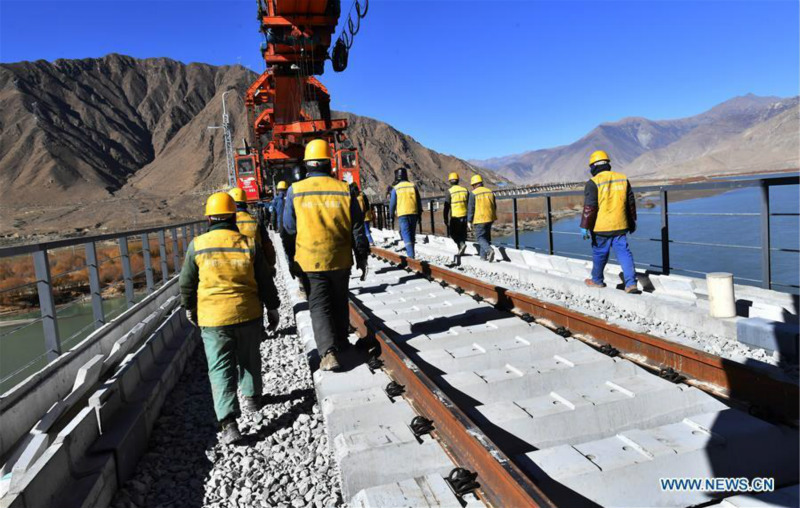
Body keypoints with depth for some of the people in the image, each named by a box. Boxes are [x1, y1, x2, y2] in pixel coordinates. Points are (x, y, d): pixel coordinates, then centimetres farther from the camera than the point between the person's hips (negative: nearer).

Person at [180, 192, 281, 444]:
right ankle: (252, 397, 40)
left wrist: (189, 308, 21)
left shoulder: (197, 245, -5)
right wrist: (272, 309, 13)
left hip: (213, 317, -1)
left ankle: (228, 423, -6)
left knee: (220, 368, 3)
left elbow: (187, 282, 4)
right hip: (248, 313, 1)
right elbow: (265, 282, 1)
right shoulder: (249, 244, -4)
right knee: (249, 359, 22)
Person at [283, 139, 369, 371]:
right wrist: (362, 256, 8)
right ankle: (341, 341, 36)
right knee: (339, 302, 20)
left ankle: (328, 352, -8)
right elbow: (357, 228, -1)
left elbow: (289, 226, 2)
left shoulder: (295, 190, -7)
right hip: (340, 260, 2)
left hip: (309, 261, -2)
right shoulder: (344, 189, -5)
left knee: (319, 306, 4)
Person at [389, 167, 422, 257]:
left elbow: (392, 203, 0)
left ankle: (411, 254, -17)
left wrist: (392, 215, 12)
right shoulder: (413, 186, 5)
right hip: (413, 213, 3)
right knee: (411, 233, 14)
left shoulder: (395, 188, -3)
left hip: (402, 214, -3)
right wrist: (419, 214, 17)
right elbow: (419, 201, 9)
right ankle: (410, 251, 22)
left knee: (405, 233, -5)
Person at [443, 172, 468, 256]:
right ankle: (461, 251, 17)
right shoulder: (465, 190, 6)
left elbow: (446, 207, -10)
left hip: (455, 217, -4)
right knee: (462, 233, 15)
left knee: (453, 233, 9)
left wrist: (445, 219, -3)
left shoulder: (449, 191, -8)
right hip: (464, 216, 4)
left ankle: (462, 244, -13)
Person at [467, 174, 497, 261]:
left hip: (479, 219, -6)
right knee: (486, 236, 16)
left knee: (480, 237, 2)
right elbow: (494, 206, 14)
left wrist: (469, 221, -4)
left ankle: (489, 250, -22)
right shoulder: (490, 191, 8)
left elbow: (470, 208, -10)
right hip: (490, 218, 6)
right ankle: (483, 256, 20)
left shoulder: (473, 193, -10)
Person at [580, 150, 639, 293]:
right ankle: (631, 283, -4)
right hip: (620, 226, 4)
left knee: (599, 254, 11)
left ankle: (597, 280, 27)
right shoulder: (623, 179, 8)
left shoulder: (593, 183, -10)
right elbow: (631, 203, 15)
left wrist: (585, 227, -9)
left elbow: (589, 207, -14)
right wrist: (632, 222, 24)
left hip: (600, 228, -4)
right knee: (624, 252, 4)